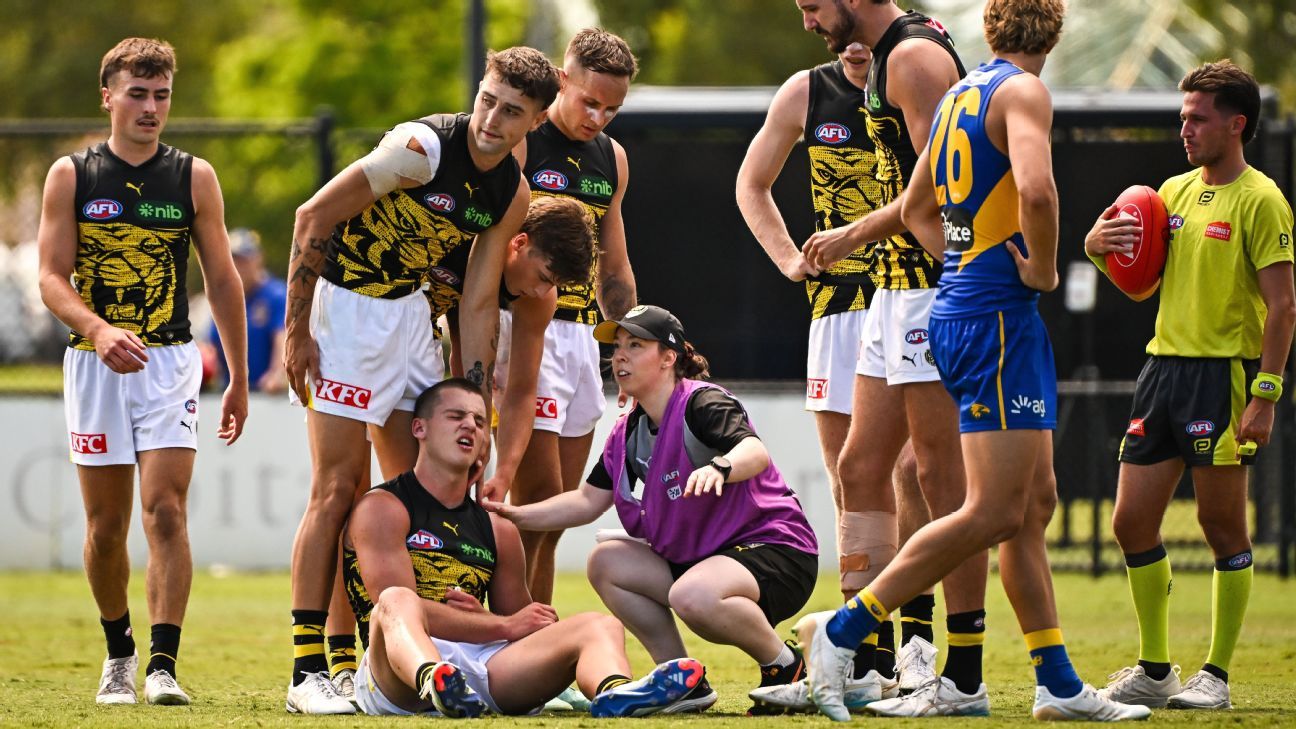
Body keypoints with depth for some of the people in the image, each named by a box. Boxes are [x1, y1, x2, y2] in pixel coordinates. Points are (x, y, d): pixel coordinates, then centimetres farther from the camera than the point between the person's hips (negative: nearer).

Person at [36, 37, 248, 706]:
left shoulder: (194, 178, 5)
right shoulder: (70, 176, 3)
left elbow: (222, 280, 10)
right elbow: (52, 277, -3)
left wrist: (239, 380, 10)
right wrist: (99, 330, -22)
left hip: (170, 362, -1)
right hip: (94, 366, 1)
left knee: (165, 510, -15)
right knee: (106, 526, 5)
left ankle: (163, 664, -17)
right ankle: (118, 653, 24)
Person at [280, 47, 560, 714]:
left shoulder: (511, 195, 0)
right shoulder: (422, 147, -22)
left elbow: (479, 304, 6)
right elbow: (313, 217, -18)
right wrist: (296, 331, -17)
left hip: (408, 308, 8)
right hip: (342, 302, -8)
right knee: (339, 485, -11)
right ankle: (308, 671, -11)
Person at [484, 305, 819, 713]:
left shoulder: (701, 404, -16)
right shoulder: (627, 434, 9)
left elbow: (756, 452, -35)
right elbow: (588, 501, 14)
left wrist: (719, 467, -57)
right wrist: (517, 517, 3)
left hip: (775, 548, -9)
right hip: (699, 558, 9)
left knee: (693, 596, -37)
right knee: (606, 561, 0)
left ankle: (785, 668, -10)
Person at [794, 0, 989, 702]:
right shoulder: (883, 57, 18)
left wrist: (853, 236, -13)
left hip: (936, 293, -10)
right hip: (896, 289, 10)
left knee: (942, 474, -8)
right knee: (860, 469, 10)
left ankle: (963, 670, -5)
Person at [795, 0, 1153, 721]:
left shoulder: (961, 93, 17)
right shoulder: (1023, 91, -10)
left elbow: (917, 210, 27)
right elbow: (1035, 188, -28)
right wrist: (1043, 268, -13)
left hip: (959, 305, 10)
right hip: (998, 316, -10)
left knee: (1034, 500, 11)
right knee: (996, 511, -11)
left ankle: (1059, 683, 12)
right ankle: (842, 631, -10)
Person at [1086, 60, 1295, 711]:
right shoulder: (1174, 192, 15)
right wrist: (1098, 246, 0)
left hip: (1223, 373, -7)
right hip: (1163, 365, 7)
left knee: (1221, 523, -1)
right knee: (1133, 523, 5)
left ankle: (1216, 674, 5)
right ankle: (1154, 670, 15)